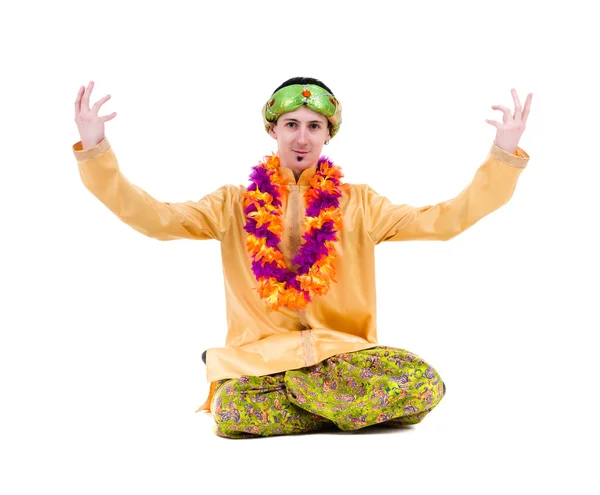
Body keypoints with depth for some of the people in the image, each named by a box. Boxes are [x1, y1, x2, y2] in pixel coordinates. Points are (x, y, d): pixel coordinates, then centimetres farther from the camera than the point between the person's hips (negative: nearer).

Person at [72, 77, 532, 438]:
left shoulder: (357, 204, 8)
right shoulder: (236, 204, 8)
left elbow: (444, 219, 1)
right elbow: (153, 217, -1)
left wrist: (504, 154, -8)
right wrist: (95, 148, -11)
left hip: (339, 352, 1)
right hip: (260, 354, -1)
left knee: (426, 384, -29)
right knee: (234, 412, -37)